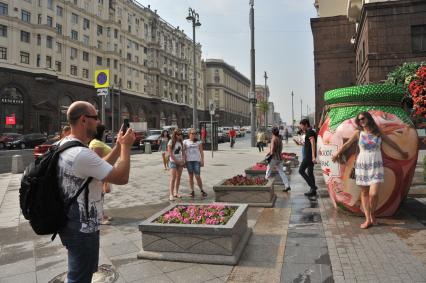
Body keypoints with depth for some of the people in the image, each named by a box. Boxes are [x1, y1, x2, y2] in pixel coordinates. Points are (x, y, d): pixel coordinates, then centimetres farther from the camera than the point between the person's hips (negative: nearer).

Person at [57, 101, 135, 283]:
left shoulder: (65, 146, 4)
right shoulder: (82, 154, -28)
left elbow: (101, 167, 12)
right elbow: (122, 178, -25)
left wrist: (118, 147, 5)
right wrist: (126, 147, -13)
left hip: (73, 224, 10)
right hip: (82, 228, -10)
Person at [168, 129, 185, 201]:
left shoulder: (180, 142, 11)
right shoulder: (171, 142, -7)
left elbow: (182, 152, 13)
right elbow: (170, 154, -12)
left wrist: (183, 160, -2)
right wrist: (177, 161, -11)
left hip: (180, 162, 6)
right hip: (173, 162, -6)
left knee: (178, 178, 7)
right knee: (173, 178, -11)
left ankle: (176, 193, 16)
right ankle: (171, 194, -9)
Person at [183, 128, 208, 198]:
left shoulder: (198, 142, 8)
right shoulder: (185, 142, 6)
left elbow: (201, 152, 8)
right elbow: (183, 152, 6)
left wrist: (202, 160, 0)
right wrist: (184, 161, 0)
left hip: (197, 160, -1)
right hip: (189, 161, 1)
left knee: (197, 176, -6)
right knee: (191, 176, 6)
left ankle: (202, 190, 9)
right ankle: (192, 191, 14)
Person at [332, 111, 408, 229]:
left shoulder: (378, 132, 4)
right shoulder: (358, 133, 0)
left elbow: (391, 142, 18)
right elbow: (347, 144, 9)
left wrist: (402, 152, 32)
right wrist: (336, 154, 17)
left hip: (376, 165, 0)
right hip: (362, 165, 0)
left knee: (373, 193, -11)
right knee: (364, 193, 3)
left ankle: (372, 214, 15)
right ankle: (368, 219, 12)